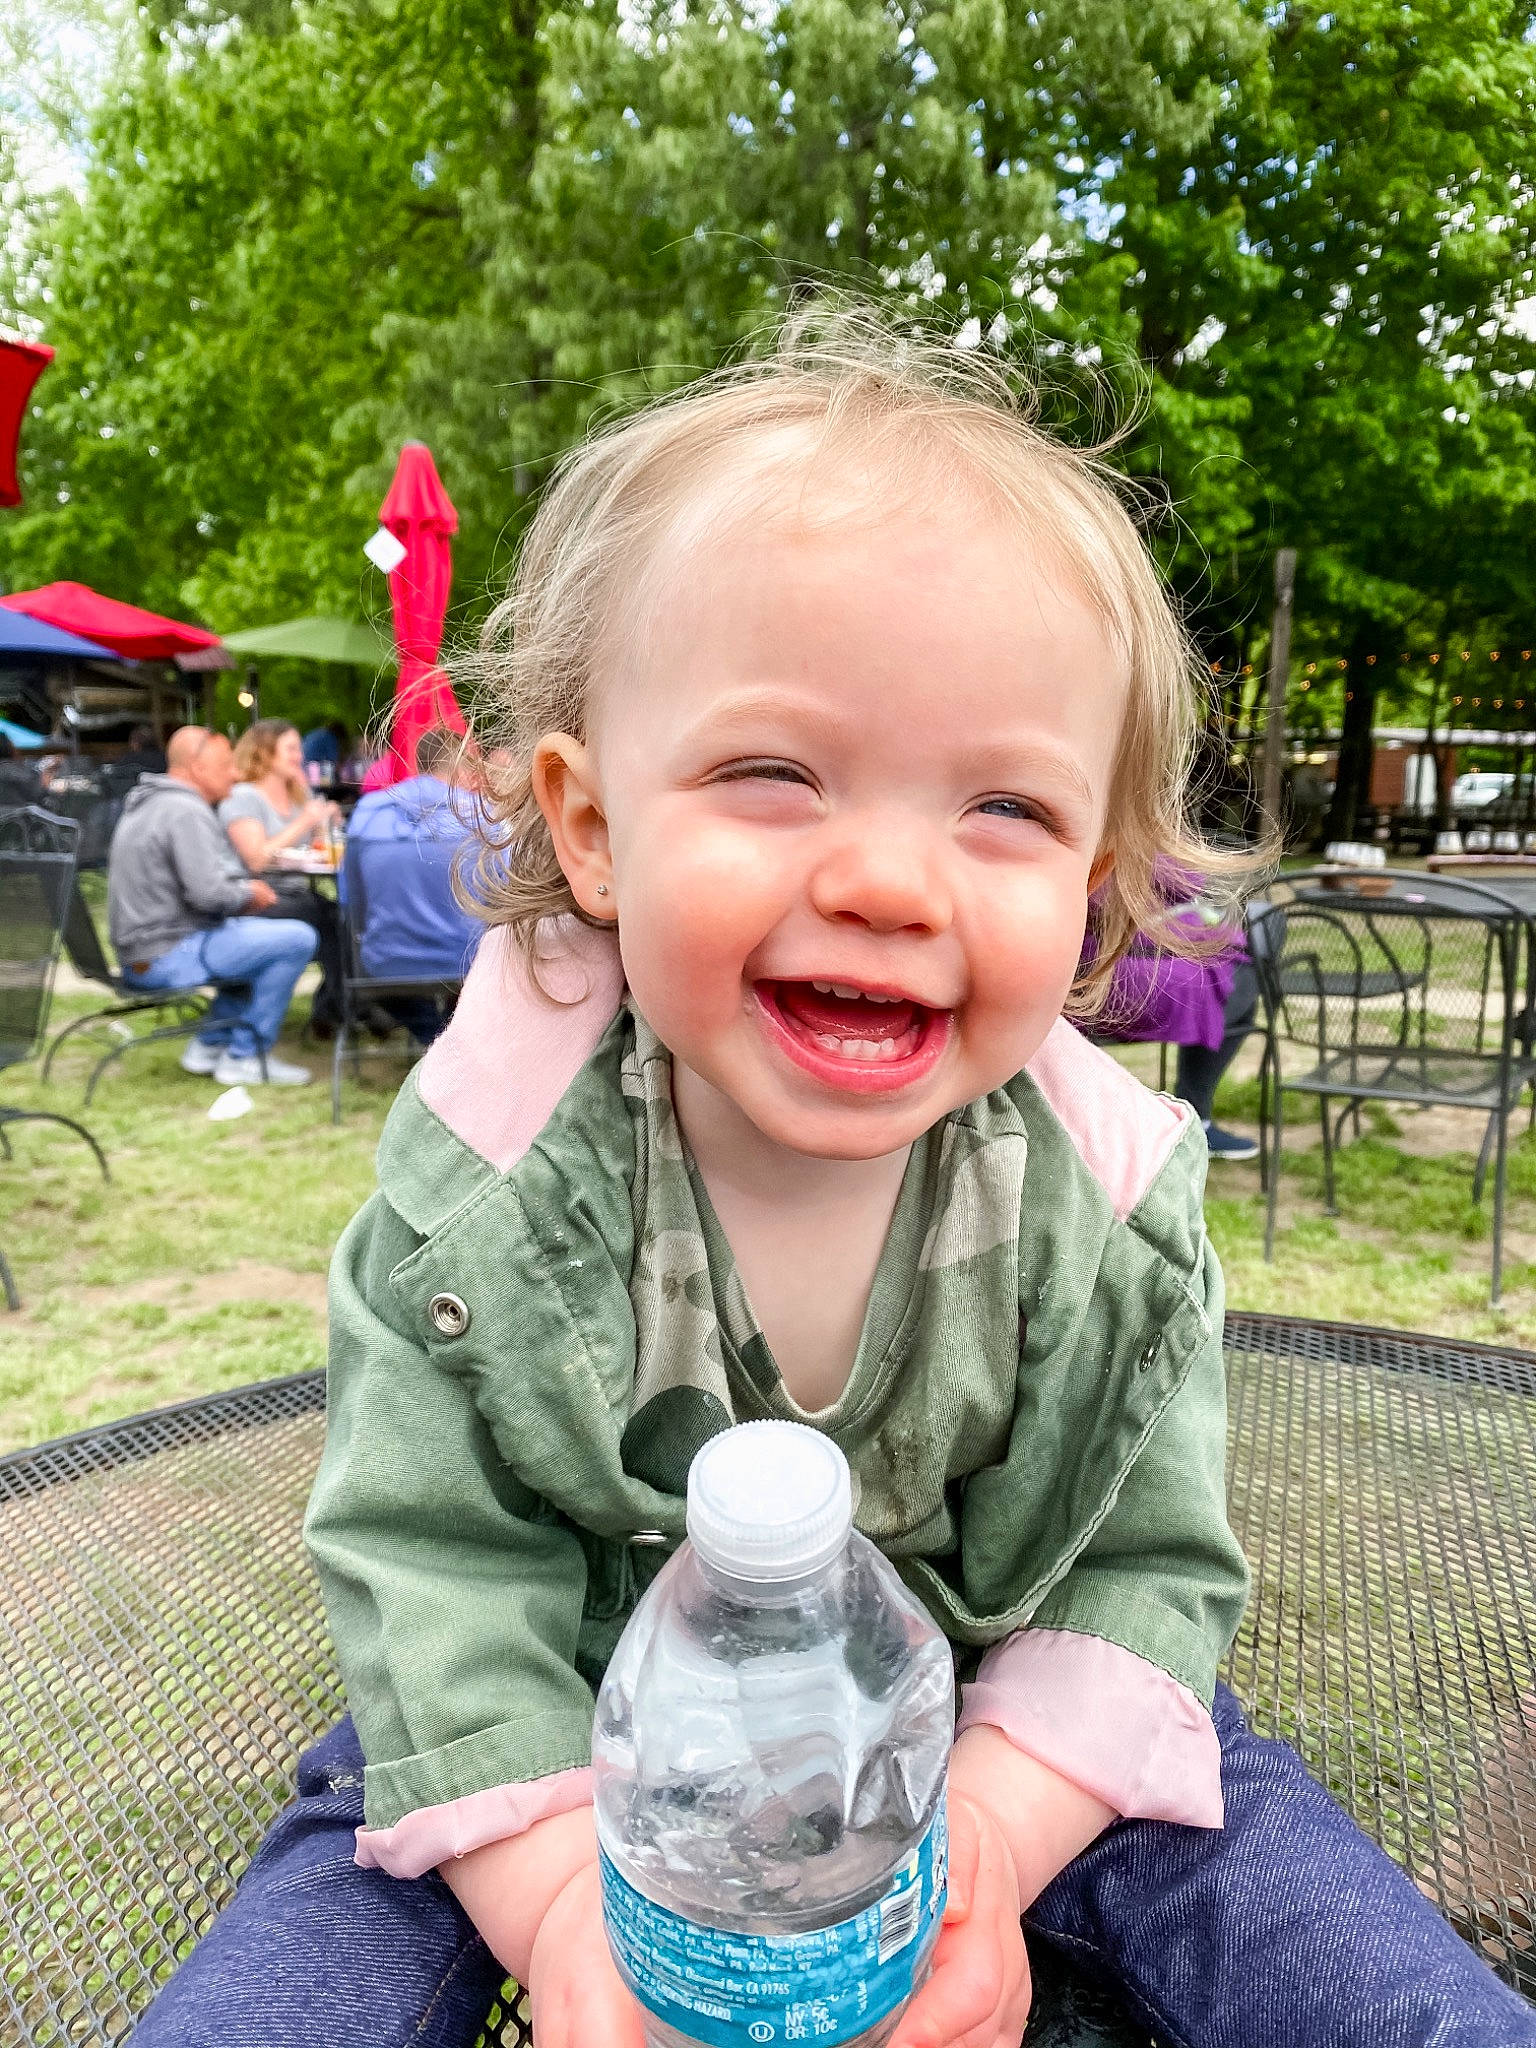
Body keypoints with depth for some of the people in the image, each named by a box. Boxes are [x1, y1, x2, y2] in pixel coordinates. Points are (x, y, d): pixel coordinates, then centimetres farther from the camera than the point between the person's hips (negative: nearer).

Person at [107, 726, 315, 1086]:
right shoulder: (185, 811, -16)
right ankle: (245, 1058, -5)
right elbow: (208, 892, -25)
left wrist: (246, 892, 9)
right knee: (297, 940, -13)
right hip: (168, 956, -11)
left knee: (262, 930, 25)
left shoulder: (150, 803, 17)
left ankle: (209, 1044, 20)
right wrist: (249, 894, -5)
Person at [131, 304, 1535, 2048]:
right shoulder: (483, 1173, -23)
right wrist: (560, 1896, -25)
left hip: (1003, 1726, 2)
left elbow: (1147, 1565, -12)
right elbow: (436, 1557, -17)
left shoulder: (1113, 1186, -20)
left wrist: (985, 1838, -24)